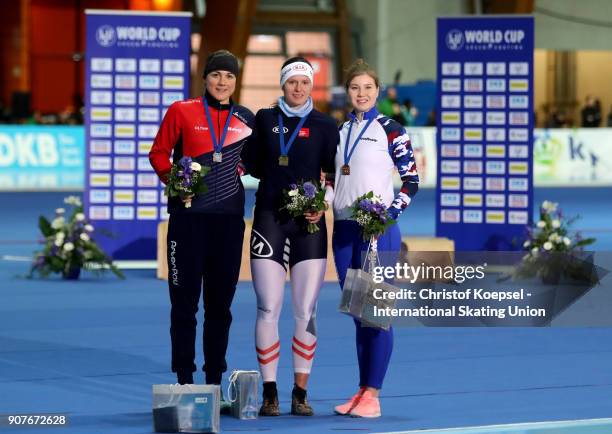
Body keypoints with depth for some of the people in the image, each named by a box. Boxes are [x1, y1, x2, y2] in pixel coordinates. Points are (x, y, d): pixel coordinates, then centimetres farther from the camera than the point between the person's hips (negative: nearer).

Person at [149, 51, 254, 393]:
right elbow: (159, 152, 2)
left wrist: (238, 168, 0)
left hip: (229, 217, 3)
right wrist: (173, 179, -13)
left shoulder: (246, 119, 8)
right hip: (188, 214, -3)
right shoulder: (182, 111, -1)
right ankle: (185, 380, 6)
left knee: (221, 301, 7)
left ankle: (214, 382, 14)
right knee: (185, 299, 0)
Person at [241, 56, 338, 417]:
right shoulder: (264, 119, 10)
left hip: (308, 224, 0)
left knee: (306, 312, -2)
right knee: (268, 309, -4)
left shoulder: (324, 125, 5)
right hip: (269, 220, 1)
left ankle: (300, 393, 5)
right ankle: (270, 393, 1)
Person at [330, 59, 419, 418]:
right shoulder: (339, 131, 13)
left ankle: (373, 395, -5)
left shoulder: (390, 130, -3)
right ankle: (362, 392, 14)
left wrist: (389, 213, -16)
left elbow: (412, 180, -3)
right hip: (345, 229, 5)